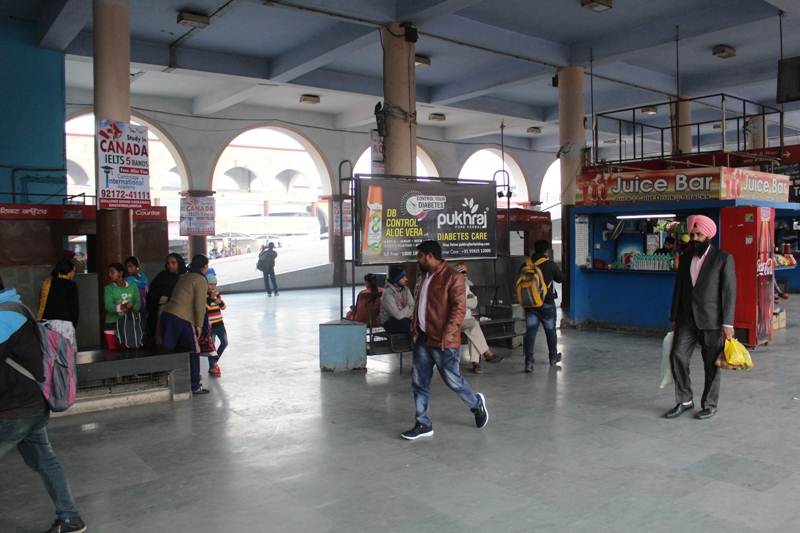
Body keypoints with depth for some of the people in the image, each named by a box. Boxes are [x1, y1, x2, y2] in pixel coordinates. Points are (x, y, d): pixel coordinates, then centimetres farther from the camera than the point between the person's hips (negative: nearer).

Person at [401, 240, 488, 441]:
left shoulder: (452, 278, -13)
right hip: (423, 338, 8)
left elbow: (459, 307, -19)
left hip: (443, 341, -8)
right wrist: (415, 327, 15)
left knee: (452, 380, 2)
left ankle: (476, 404, 29)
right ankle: (423, 424, 17)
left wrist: (448, 333, -24)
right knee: (419, 382, 7)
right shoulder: (426, 277, 15)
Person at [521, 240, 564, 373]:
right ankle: (553, 357, 32)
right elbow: (561, 279, 4)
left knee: (530, 332, 0)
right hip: (547, 304, -2)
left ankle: (529, 362, -7)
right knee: (550, 331, 16)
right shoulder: (550, 265, -9)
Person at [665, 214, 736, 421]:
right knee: (677, 356, -4)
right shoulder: (685, 259, 10)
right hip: (687, 319, 4)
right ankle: (684, 401, 11)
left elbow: (729, 292, -8)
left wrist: (727, 323, -12)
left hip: (711, 321, -4)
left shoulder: (723, 258, -4)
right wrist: (674, 319, 10)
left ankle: (710, 405, 19)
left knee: (711, 364, 4)